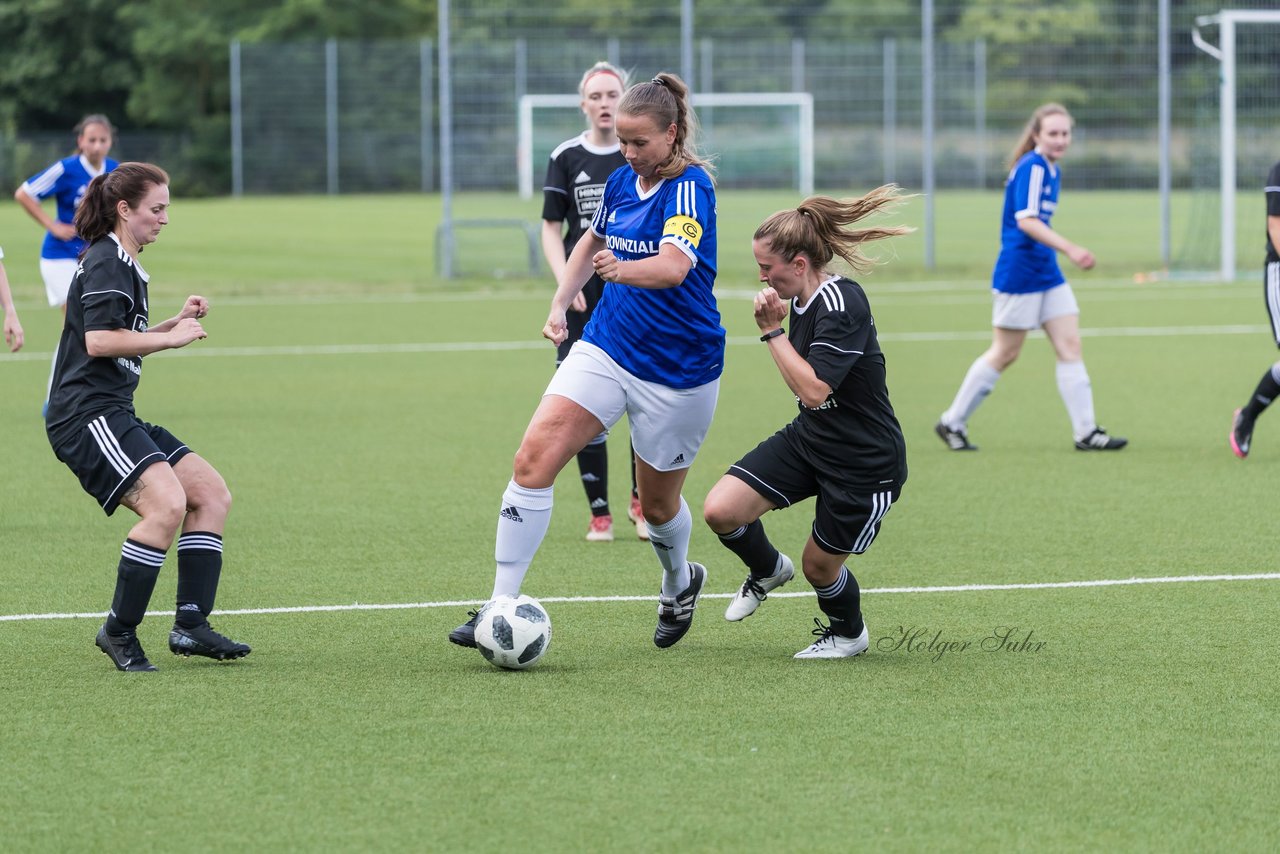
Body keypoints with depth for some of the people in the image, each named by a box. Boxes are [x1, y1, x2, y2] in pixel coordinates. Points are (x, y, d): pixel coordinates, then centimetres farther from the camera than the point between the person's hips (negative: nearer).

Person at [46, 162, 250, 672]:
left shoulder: (123, 264, 22)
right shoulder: (106, 264, -11)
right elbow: (98, 341, -23)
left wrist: (176, 323, 19)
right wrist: (170, 339, -15)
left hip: (115, 415, 11)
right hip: (87, 415, -11)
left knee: (211, 494, 7)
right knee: (166, 503, -27)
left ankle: (190, 626, 2)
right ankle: (119, 633, -16)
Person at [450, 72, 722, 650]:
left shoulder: (691, 186, -17)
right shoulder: (621, 181, 4)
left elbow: (674, 266, -35)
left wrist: (623, 270, -54)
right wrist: (560, 305, 14)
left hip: (677, 372, -5)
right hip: (605, 347, 5)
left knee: (657, 503, 10)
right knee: (535, 457, -15)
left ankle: (679, 584, 45)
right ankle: (501, 605, -14)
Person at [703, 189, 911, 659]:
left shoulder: (843, 304, -26)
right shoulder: (801, 299, 1)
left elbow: (814, 390, -33)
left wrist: (773, 331, -27)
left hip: (866, 462, -8)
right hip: (808, 439, 8)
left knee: (820, 565, 6)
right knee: (720, 510, -9)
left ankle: (848, 633, 39)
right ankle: (768, 571, 24)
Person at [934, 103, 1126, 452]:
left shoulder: (1052, 171, 13)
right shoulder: (1032, 167, -16)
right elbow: (1026, 220, -27)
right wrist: (1070, 249, -34)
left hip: (1047, 273, 9)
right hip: (1019, 273, -9)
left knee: (1070, 346, 1)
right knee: (1004, 354, 0)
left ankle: (1086, 432, 0)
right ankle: (953, 422, 13)